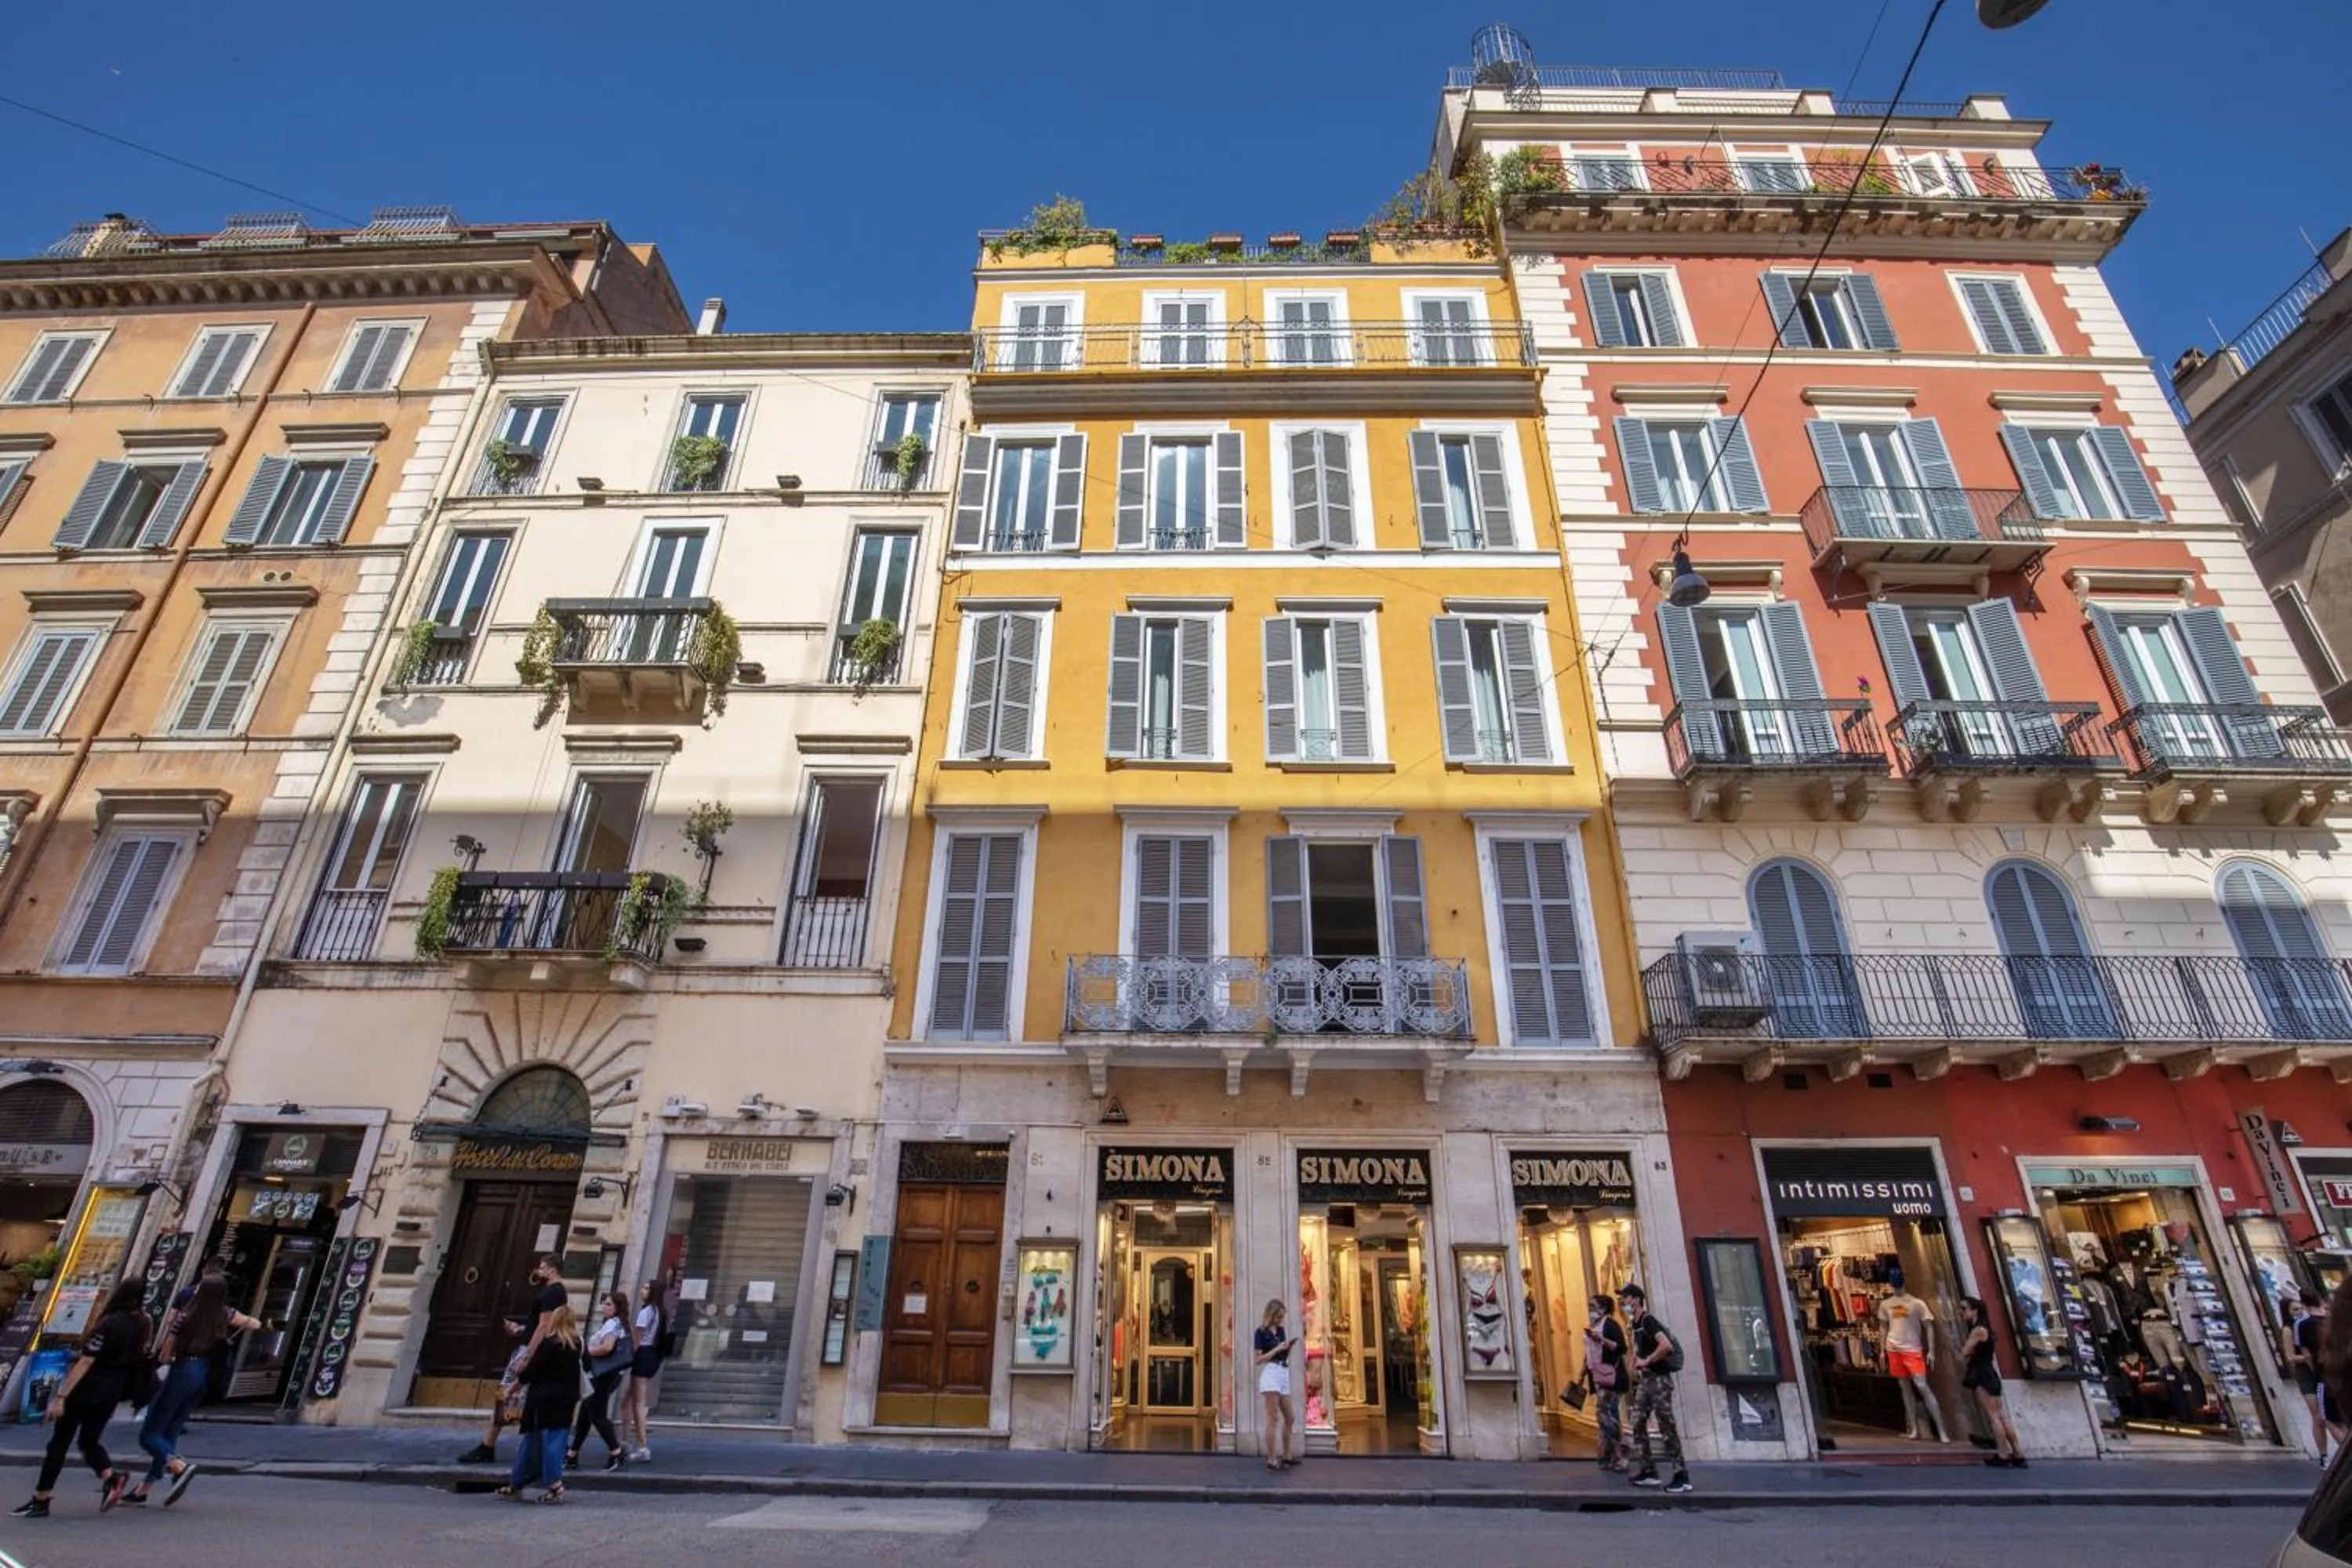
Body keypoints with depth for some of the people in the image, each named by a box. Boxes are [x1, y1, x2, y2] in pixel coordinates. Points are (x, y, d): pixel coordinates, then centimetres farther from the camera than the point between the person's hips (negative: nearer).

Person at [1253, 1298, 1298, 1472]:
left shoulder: (1281, 1330, 14)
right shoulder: (1261, 1332, -6)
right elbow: (1259, 1359, -10)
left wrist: (1289, 1348, 0)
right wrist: (1277, 1349, -15)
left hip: (1284, 1374, 8)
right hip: (1271, 1374, -8)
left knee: (1290, 1417, 13)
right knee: (1273, 1418, -9)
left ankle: (1286, 1456, 26)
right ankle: (1271, 1460, -6)